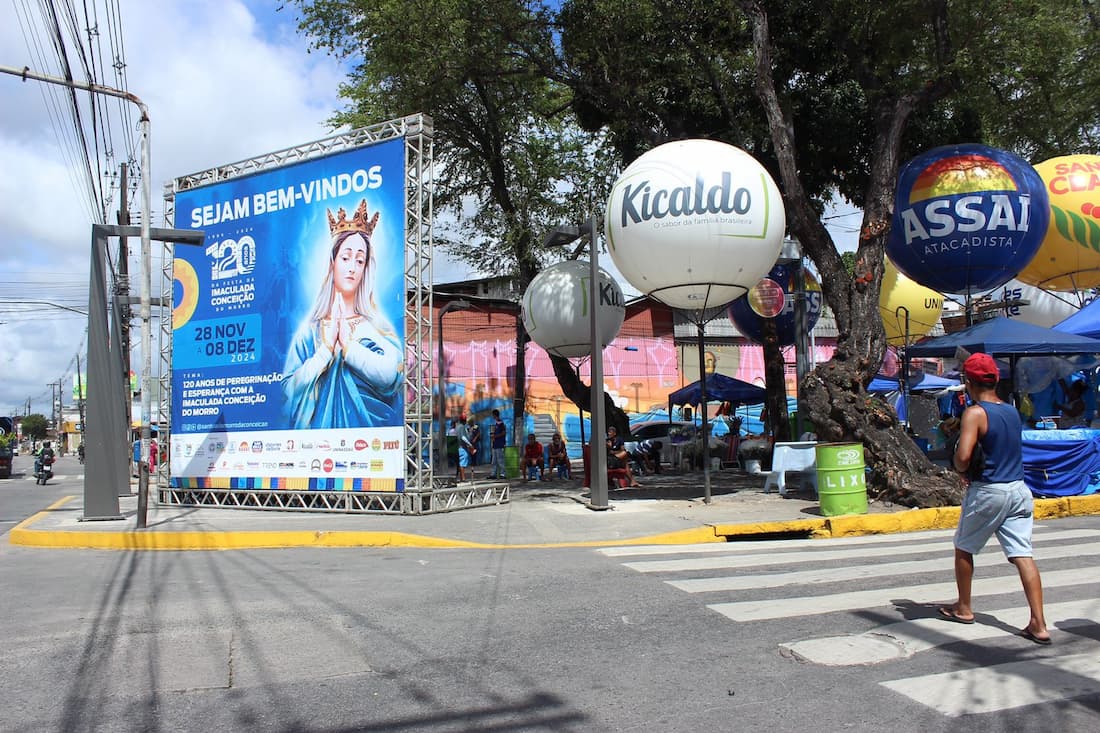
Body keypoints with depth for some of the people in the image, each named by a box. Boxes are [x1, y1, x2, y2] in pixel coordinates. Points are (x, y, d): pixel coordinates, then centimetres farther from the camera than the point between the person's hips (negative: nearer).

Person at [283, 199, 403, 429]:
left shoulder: (377, 326, 7)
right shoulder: (310, 330, 8)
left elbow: (392, 374, -9)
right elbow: (290, 389, -1)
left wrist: (347, 343, -6)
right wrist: (326, 347, -6)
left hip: (369, 426, 0)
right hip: (320, 426, 0)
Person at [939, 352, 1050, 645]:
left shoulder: (975, 413, -15)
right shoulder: (1012, 411, 8)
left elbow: (963, 456, -25)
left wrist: (960, 468, -4)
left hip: (987, 491, -6)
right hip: (1018, 489, 6)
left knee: (964, 549, 14)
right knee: (1023, 555, 2)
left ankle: (964, 608, 26)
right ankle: (1039, 624, -3)